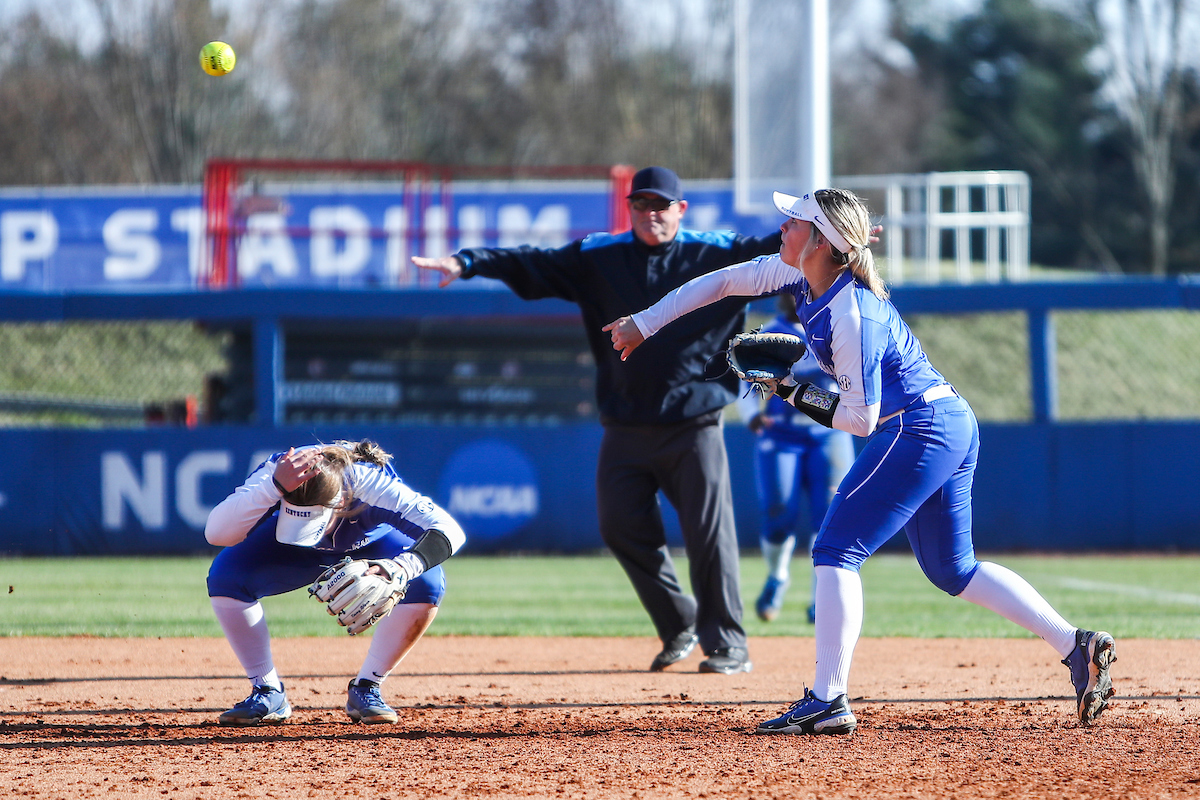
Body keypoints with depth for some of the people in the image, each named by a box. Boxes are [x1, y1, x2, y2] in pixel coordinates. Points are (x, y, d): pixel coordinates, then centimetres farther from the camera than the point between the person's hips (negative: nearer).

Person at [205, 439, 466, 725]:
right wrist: (275, 486, -64)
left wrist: (403, 569, -70)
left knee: (426, 583, -30)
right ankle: (268, 693, -8)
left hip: (370, 544, -1)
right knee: (226, 575, -26)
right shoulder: (273, 473, -39)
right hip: (295, 553, 1)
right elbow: (216, 533, -53)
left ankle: (366, 689, -10)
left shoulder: (369, 482, -42)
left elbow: (449, 530, -51)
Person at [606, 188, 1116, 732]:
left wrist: (792, 393, -14)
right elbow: (722, 282, 11)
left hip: (918, 431, -10)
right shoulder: (801, 275, 1)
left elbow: (861, 418, -19)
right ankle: (1076, 645, 7)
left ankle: (829, 701, -13)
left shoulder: (852, 318, -24)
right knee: (952, 569, 15)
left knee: (836, 550, -9)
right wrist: (642, 324, 12)